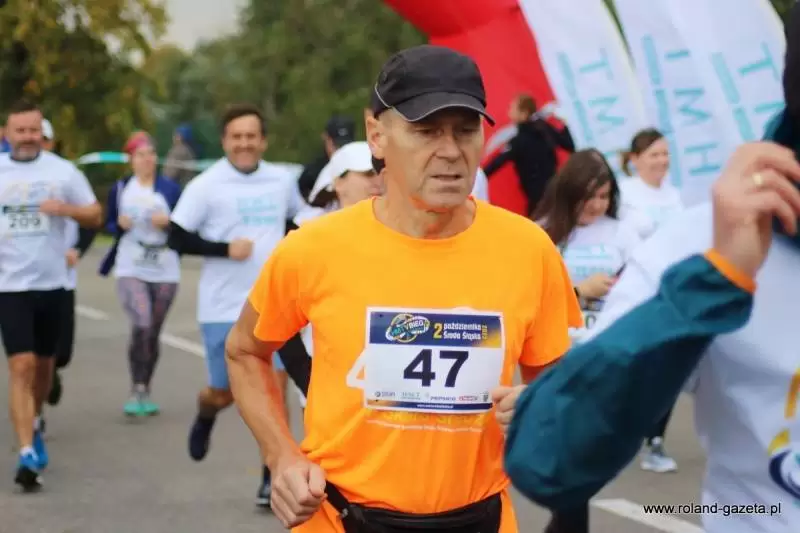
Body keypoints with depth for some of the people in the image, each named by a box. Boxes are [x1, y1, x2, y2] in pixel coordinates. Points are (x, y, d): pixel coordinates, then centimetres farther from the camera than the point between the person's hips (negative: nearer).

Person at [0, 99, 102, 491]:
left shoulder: (63, 170, 0)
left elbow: (95, 217, 0)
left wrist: (67, 209, -18)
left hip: (51, 283, 2)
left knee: (44, 363, 17)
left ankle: (33, 423, 43)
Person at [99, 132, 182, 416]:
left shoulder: (170, 188, 2)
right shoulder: (119, 189, 5)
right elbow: (109, 224, 13)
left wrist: (168, 222, -14)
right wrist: (119, 225, -8)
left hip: (165, 271, 1)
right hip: (130, 269, -1)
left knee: (153, 332, 8)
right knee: (141, 326, -20)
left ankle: (146, 392, 24)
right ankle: (137, 390, -9)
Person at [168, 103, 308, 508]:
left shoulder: (282, 181, 5)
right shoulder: (206, 186, -7)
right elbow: (176, 238, -9)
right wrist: (224, 248, -19)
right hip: (223, 308, -2)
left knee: (275, 389, -6)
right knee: (224, 393, 8)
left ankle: (272, 478, 3)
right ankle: (205, 418, 45)